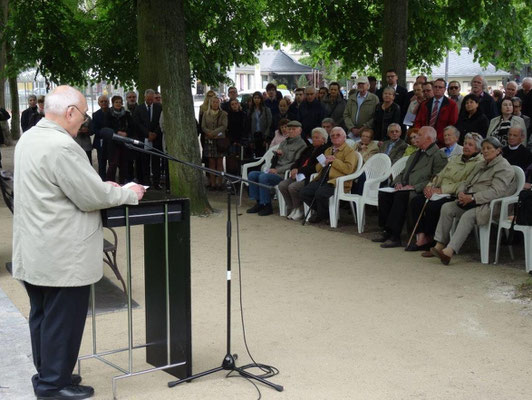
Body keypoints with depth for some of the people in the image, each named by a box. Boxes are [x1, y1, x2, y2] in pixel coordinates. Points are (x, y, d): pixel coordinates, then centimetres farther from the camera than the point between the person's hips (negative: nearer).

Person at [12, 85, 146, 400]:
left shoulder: (29, 139, 9)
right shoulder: (62, 146, -23)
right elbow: (92, 197, -20)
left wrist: (101, 186, 14)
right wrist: (130, 194, -4)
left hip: (34, 252, 10)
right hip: (62, 255, -10)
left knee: (42, 315, 18)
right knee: (63, 320, 2)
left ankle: (46, 374, 31)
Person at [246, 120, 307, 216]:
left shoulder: (302, 145, -4)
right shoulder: (284, 142, 22)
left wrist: (277, 170, -17)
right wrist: (277, 154, 1)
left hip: (285, 174, -8)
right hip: (275, 171, 8)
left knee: (263, 177, -29)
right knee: (252, 175, -7)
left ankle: (267, 206, -18)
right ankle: (259, 203, -2)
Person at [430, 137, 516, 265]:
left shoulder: (504, 168, -7)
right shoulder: (481, 165, 24)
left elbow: (496, 191, -19)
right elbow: (466, 182, 22)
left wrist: (472, 198, -25)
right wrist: (461, 192, -3)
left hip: (490, 206, -9)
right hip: (471, 202, 9)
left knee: (468, 216, -34)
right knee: (447, 207, -12)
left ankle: (449, 251, -43)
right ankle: (440, 245, -17)